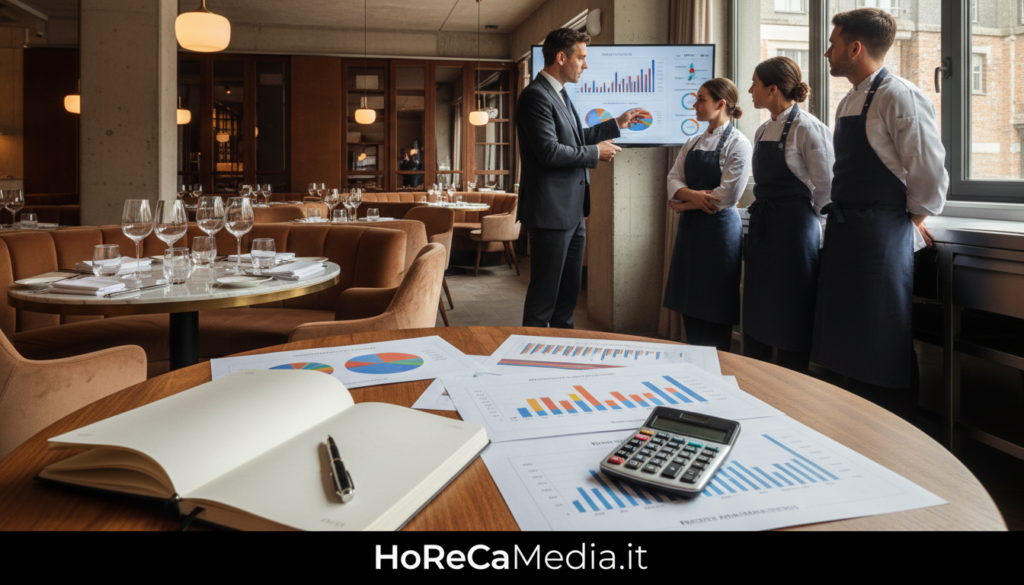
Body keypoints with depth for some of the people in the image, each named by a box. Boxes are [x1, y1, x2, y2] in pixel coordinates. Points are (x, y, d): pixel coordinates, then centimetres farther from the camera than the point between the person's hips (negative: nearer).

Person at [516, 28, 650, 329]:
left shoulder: (560, 94, 16)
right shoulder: (536, 95, -15)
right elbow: (550, 151, -24)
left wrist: (618, 124, 23)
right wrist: (596, 153, -13)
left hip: (572, 211, 10)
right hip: (550, 212, -10)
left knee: (570, 289, 17)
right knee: (545, 293, -2)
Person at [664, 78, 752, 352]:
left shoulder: (737, 143, -8)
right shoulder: (692, 143, 13)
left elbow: (726, 196, -16)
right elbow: (673, 179, 5)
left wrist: (683, 205, -7)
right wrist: (692, 194, -17)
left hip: (719, 228, -7)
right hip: (690, 227, 7)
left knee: (715, 310, 1)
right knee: (689, 305, 10)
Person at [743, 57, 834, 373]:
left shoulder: (806, 128, -10)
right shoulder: (763, 131, 13)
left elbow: (826, 187, -9)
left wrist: (805, 222, -1)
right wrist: (761, 217, 15)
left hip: (793, 230, -8)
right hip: (762, 229, 8)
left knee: (789, 324, 0)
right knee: (755, 321, 12)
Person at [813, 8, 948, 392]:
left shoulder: (899, 96, -12)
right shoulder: (848, 103, 15)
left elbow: (929, 168, -16)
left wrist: (914, 220, -4)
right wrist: (840, 218, 13)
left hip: (882, 231, -9)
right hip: (843, 229, 9)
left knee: (880, 345, -2)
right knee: (846, 338, 15)